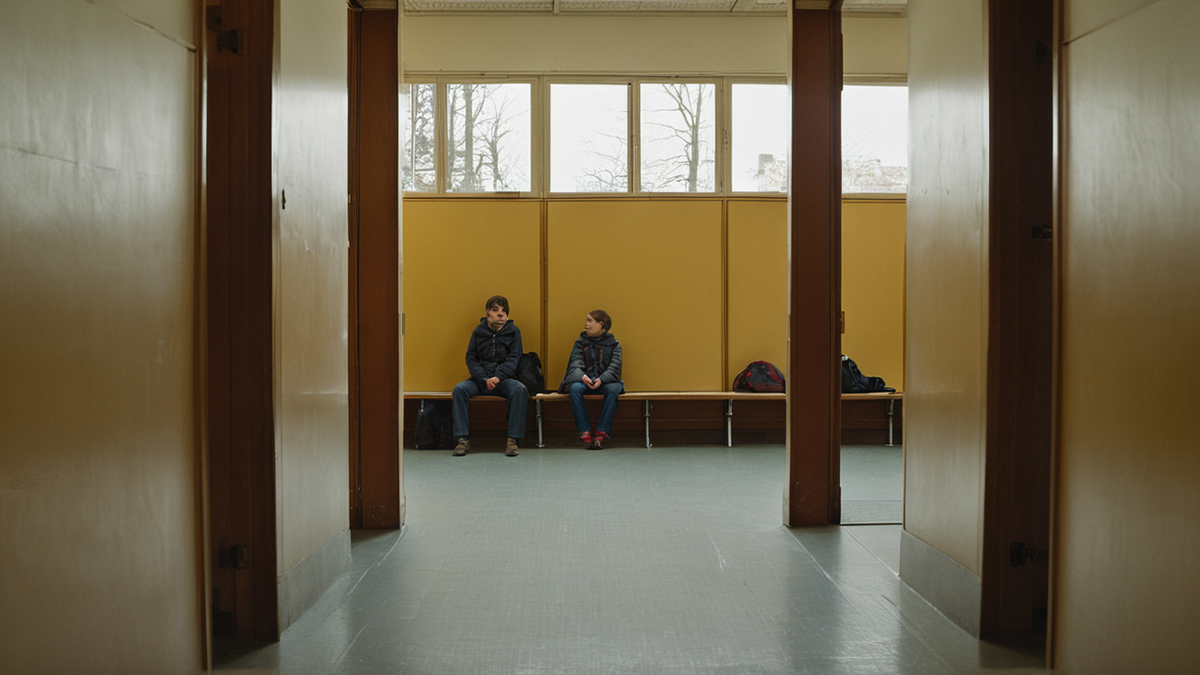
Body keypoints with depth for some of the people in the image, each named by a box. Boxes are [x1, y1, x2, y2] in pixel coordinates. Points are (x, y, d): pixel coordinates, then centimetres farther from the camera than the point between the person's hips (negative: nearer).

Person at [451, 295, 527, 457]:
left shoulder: (513, 331, 5)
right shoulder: (478, 331, 7)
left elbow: (513, 359, -2)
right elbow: (471, 358, 3)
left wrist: (498, 377, -18)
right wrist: (484, 379, -14)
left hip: (504, 379, -1)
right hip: (480, 379, 1)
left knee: (520, 390, -33)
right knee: (460, 389, -28)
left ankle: (513, 440, -31)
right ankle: (463, 439, -26)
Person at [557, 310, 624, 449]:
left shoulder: (613, 344, 9)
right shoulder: (580, 343, 13)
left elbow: (614, 368, -4)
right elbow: (575, 365, -2)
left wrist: (601, 380, -25)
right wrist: (583, 377, -26)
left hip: (604, 382, -1)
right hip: (584, 381, 1)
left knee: (613, 389, -36)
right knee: (575, 388, -34)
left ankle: (601, 433, -33)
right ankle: (585, 432, -33)